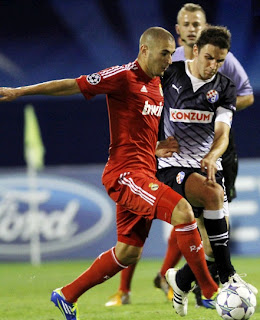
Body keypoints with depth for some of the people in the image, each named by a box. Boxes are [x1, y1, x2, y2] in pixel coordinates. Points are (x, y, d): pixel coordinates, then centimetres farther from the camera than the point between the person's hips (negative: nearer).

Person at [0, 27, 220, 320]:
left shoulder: (156, 83, 15)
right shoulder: (123, 76, -11)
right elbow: (71, 86, -8)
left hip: (144, 174, 9)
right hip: (125, 172, -9)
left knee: (128, 252, 10)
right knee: (182, 211, -24)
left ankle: (66, 296, 23)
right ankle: (210, 291, -17)